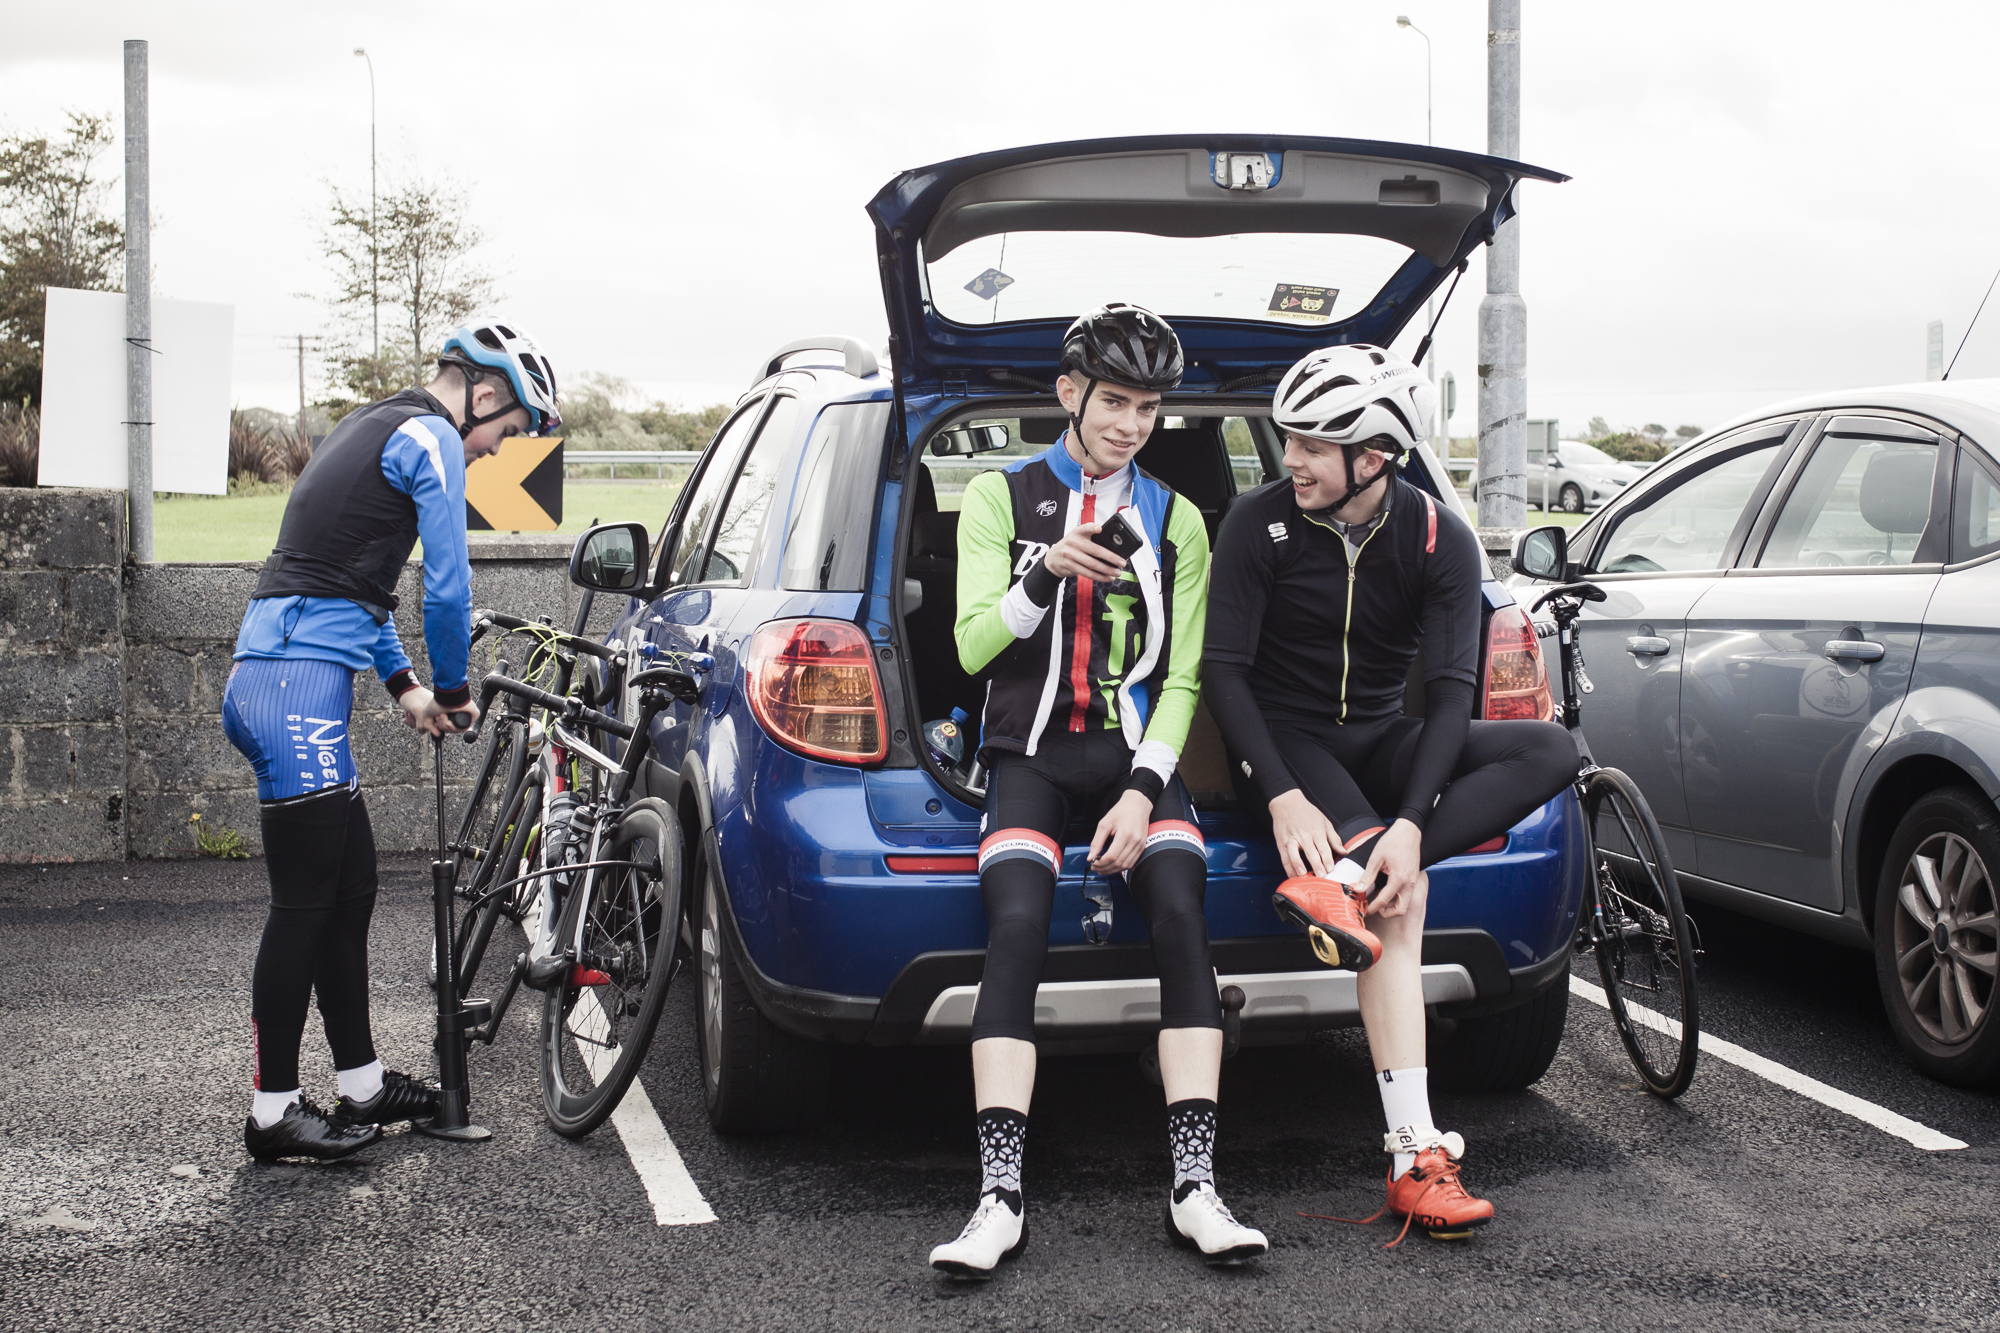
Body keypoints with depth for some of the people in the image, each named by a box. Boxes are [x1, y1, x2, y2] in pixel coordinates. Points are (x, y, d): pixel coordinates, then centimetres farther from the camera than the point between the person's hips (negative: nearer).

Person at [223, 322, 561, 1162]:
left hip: (273, 682, 10)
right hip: (299, 690, -10)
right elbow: (448, 588, -11)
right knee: (305, 906, -4)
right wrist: (453, 691, 5)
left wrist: (403, 685, 26)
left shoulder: (377, 428, 23)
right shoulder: (428, 437, -7)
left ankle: (362, 1085, 21)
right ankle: (274, 1114, 3)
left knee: (350, 891, 14)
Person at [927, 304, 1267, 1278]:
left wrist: (1144, 789, -8)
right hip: (1030, 751, -1)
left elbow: (1182, 675, 7)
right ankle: (999, 1199, -28)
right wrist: (1046, 573, -16)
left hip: (1137, 754, 2)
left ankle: (1195, 1191, -24)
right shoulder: (1000, 496, 10)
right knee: (1017, 926, -26)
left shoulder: (1175, 520, 15)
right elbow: (971, 645, 2)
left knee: (1181, 919, -25)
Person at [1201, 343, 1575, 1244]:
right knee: (1400, 902, -30)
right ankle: (1417, 1160, -36)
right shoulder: (1259, 523, -11)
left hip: (1380, 739, 4)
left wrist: (1409, 823, -31)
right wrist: (1282, 798, -28)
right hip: (1287, 740, -4)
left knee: (1550, 752, -23)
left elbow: (1450, 689, -15)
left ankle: (1349, 877, -39)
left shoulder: (1440, 541, -8)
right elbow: (1224, 667, -13)